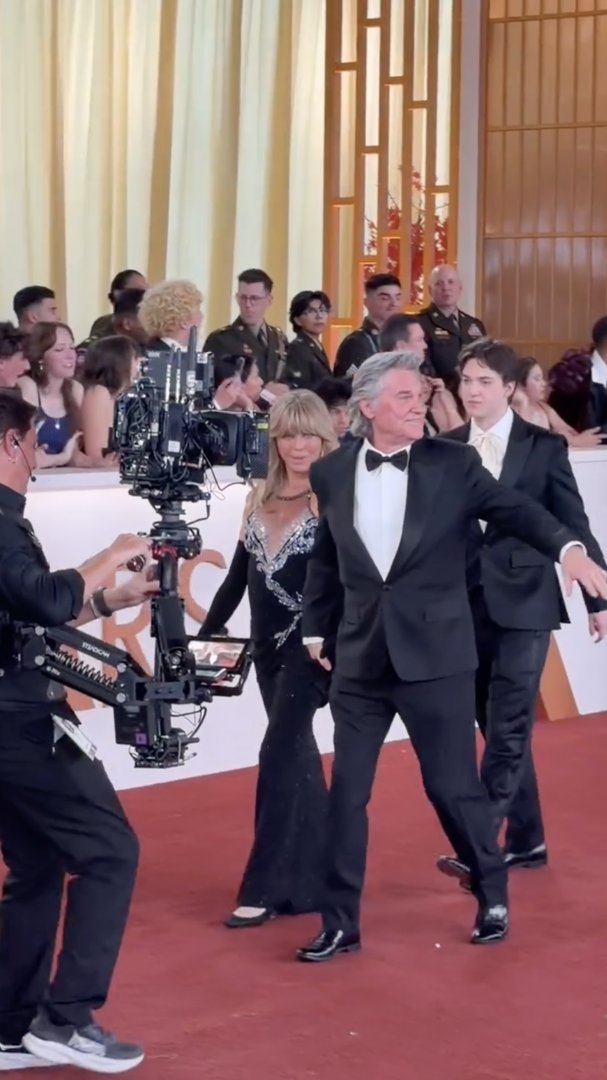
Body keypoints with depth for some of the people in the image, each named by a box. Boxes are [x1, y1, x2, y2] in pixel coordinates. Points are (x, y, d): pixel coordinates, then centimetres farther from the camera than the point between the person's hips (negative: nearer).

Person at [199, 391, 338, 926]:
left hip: (311, 646, -6)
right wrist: (205, 634, 13)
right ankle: (317, 876, 22)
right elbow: (238, 576, 15)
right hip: (268, 646, 6)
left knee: (280, 753, -9)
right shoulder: (260, 498, 9)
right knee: (298, 756, 13)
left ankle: (265, 888, -5)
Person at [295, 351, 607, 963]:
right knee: (346, 792, 4)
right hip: (360, 658, 2)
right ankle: (340, 923, 15)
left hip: (435, 654, -2)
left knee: (453, 786, 5)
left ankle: (493, 896, 27)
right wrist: (315, 627, 18)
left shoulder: (452, 464, -4)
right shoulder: (331, 474, 2)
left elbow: (514, 509, -13)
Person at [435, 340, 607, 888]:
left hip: (523, 601, -4)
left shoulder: (544, 445, -3)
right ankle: (526, 840, 21)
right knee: (499, 728, 10)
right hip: (467, 603, 4)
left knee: (508, 729, -8)